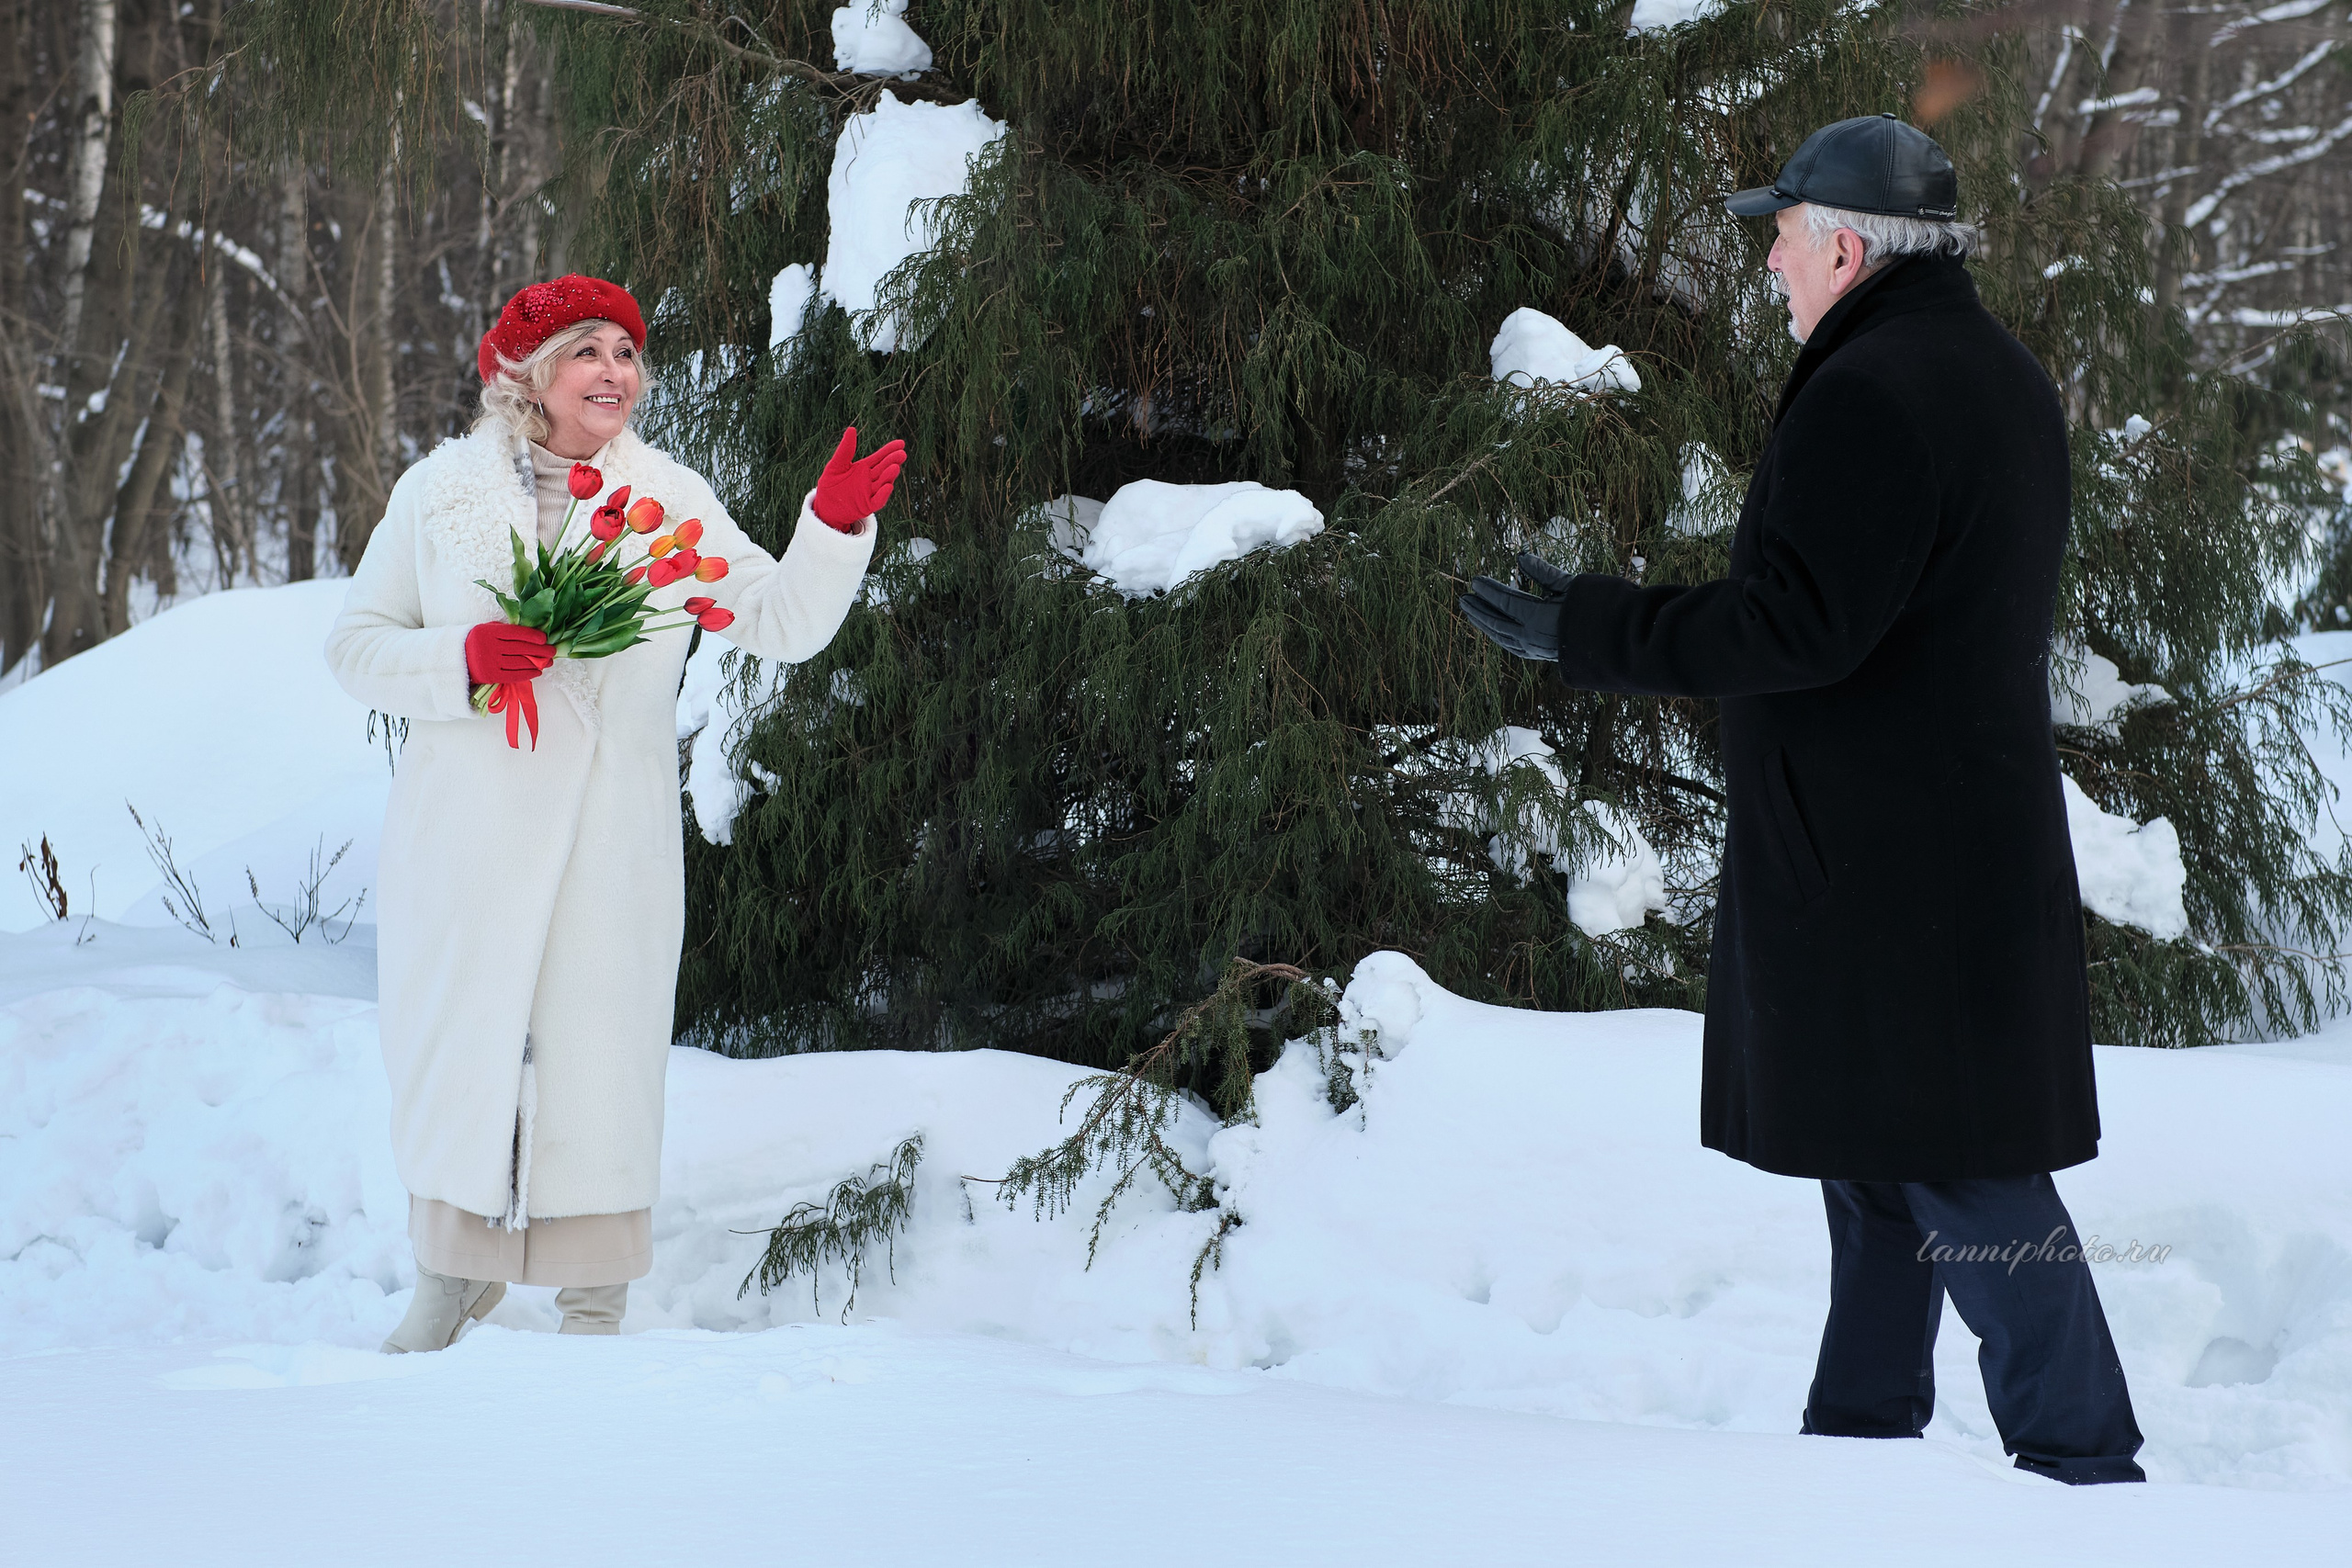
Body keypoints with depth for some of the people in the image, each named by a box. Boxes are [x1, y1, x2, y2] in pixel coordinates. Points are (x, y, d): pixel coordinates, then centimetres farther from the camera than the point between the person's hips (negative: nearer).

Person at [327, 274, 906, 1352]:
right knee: (459, 1047, 5)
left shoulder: (672, 499, 6)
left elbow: (781, 624, 2)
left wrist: (835, 529, -15)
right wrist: (463, 659, -13)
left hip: (610, 843, 0)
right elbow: (357, 645, 5)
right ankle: (452, 1276, 22)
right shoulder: (440, 493, 4)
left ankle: (595, 1311, 10)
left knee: (600, 1052, -1)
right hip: (468, 833, 0)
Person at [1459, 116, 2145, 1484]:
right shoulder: (2002, 375, 13)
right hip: (1982, 829, 10)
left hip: (1875, 848, -10)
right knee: (1878, 1132, 17)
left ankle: (2082, 1459, -5)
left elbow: (1802, 624, -24)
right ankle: (1865, 1430, 24)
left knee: (1954, 1162, -6)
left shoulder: (1868, 397, -20)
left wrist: (1592, 634, -16)